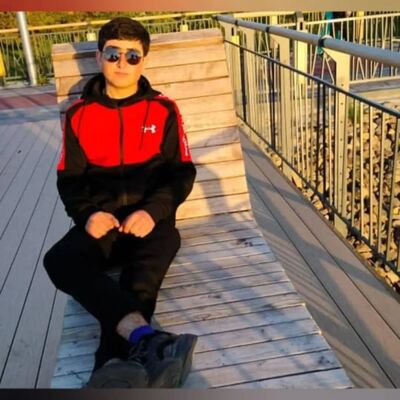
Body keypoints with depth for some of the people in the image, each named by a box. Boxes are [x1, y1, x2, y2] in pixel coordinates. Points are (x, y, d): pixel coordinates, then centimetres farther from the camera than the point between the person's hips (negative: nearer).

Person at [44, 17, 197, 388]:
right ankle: (147, 338, -52)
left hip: (148, 218, -1)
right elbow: (68, 178, 10)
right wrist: (87, 214, -11)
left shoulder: (163, 110, 7)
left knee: (162, 246, -36)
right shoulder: (78, 114, 10)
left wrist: (153, 210, -15)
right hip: (101, 221, 1)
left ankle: (114, 363, -51)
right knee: (58, 260, -30)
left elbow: (182, 172, 4)